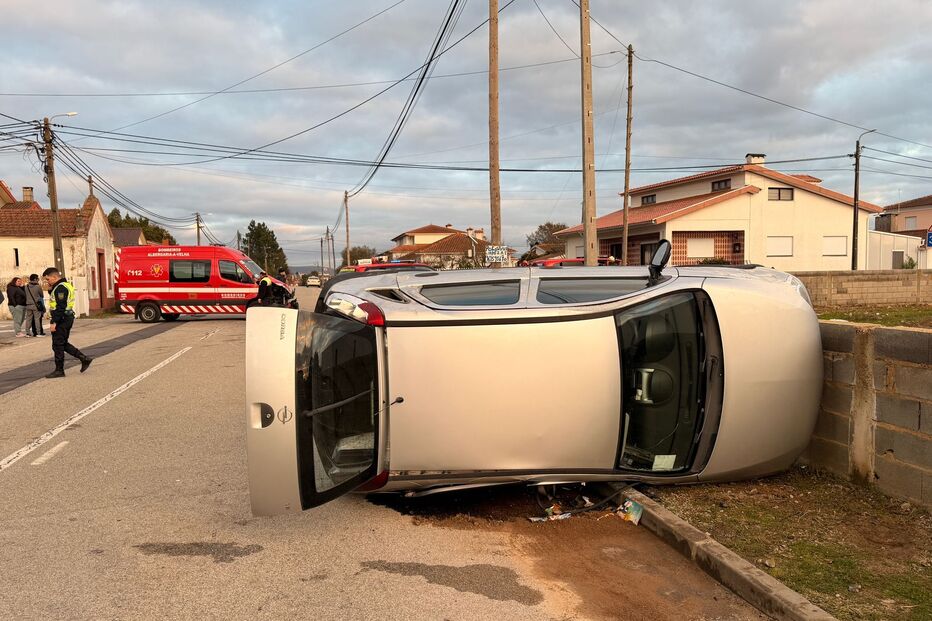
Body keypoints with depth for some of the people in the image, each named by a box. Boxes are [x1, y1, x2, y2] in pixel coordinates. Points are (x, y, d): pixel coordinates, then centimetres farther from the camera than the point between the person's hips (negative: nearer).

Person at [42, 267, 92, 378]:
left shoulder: (60, 287, -16)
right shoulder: (63, 285, 16)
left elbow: (60, 306, -23)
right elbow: (55, 300, 23)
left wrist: (54, 322, -23)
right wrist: (51, 290, 7)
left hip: (62, 320, -10)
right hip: (66, 318, 10)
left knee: (57, 345, -1)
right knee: (63, 344, 16)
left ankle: (59, 370, 6)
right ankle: (84, 359, 12)